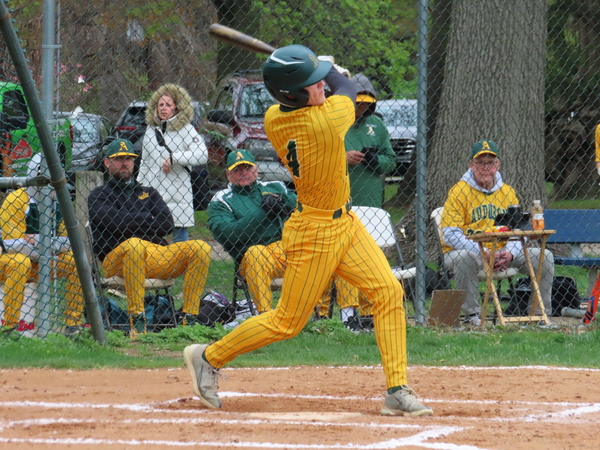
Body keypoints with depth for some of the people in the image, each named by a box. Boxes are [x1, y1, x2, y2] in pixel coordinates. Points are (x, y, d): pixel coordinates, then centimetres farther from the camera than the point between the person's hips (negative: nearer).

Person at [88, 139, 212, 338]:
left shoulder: (148, 193, 27)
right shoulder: (99, 196, 15)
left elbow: (167, 224, 9)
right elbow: (116, 222, -6)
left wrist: (134, 222, 1)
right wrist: (148, 219, 5)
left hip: (156, 256, 5)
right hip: (116, 260, -5)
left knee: (201, 248, -17)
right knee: (134, 245, -41)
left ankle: (190, 319, -22)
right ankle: (137, 320, -37)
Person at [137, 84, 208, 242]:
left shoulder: (186, 129, -3)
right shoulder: (151, 130, 13)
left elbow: (201, 156, -16)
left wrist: (173, 158, -18)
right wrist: (140, 186, 16)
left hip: (178, 193, -4)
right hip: (152, 192, 4)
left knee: (180, 234, -1)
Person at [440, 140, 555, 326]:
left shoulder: (508, 192, 9)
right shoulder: (459, 191, -7)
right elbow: (450, 234, -15)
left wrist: (510, 253, -17)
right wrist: (484, 253, -25)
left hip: (500, 253, 5)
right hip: (466, 251, -5)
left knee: (544, 256, -9)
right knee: (465, 257, -40)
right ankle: (472, 314, -24)